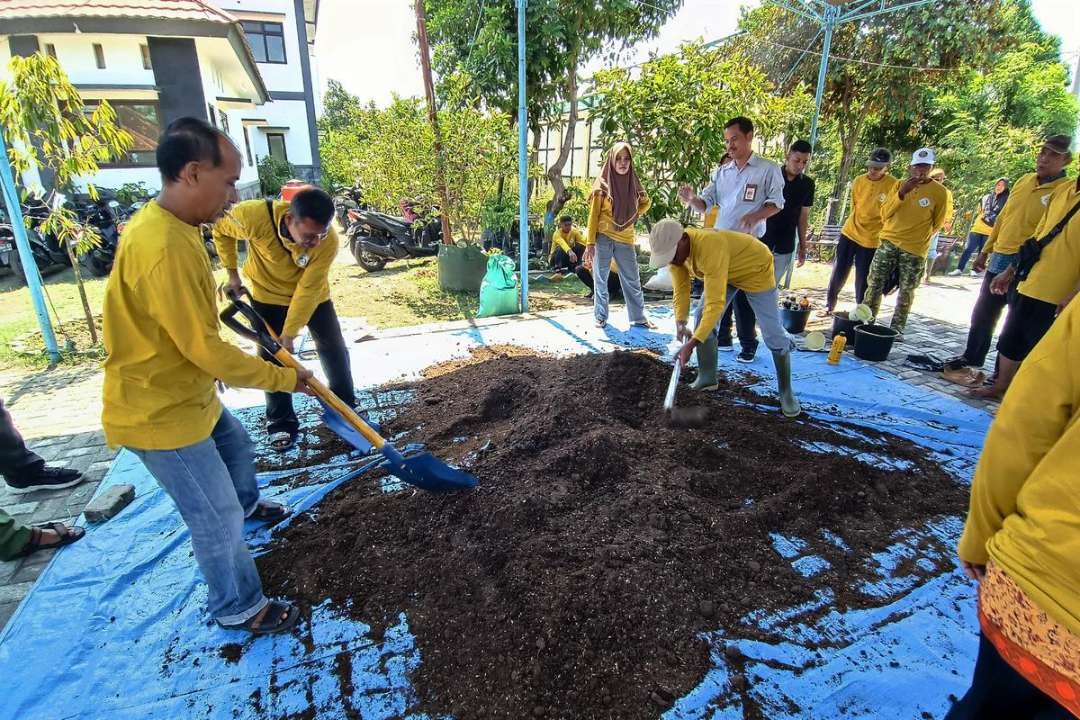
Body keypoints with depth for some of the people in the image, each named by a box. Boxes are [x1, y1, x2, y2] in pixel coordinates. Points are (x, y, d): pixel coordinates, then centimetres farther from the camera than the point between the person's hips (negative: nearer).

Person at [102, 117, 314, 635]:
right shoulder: (164, 247, -32)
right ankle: (239, 609, 25)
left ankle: (247, 504, 61)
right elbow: (205, 350, -28)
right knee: (217, 519, 4)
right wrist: (284, 378, -18)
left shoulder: (166, 225, 2)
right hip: (159, 412, -10)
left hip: (184, 393, 10)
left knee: (236, 445, 32)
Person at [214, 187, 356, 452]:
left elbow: (307, 290, -27)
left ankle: (346, 408, 23)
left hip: (313, 295, 1)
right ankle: (281, 422, 18)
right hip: (267, 294, 0)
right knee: (271, 359, 3)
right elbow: (221, 229, -11)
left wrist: (289, 334, -23)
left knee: (334, 349, 4)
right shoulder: (254, 216, -35)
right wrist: (232, 273, -8)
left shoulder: (328, 240, -33)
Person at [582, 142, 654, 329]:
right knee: (601, 279, 2)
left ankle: (638, 318, 13)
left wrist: (634, 217, 6)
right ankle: (600, 317, 11)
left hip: (625, 238, 3)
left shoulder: (633, 182, 6)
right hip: (603, 238, -3)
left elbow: (646, 202, 24)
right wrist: (590, 243, -12)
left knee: (632, 280, 5)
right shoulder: (602, 184, -5)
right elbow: (593, 214, -6)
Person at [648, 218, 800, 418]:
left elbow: (715, 304, -45)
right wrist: (680, 323, -27)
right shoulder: (674, 248, -20)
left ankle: (786, 392, 9)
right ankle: (707, 378, 9)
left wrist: (692, 344, -48)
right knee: (702, 317, -4)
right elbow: (680, 289, -12)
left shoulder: (710, 248, -44)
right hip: (725, 272, 7)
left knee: (773, 333, -7)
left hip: (756, 270, -7)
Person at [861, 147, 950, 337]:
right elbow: (884, 214, -4)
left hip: (915, 250, -2)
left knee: (906, 291, 5)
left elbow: (937, 224, 6)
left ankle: (897, 328, 15)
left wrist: (918, 236, 3)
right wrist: (901, 193, -15)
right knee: (875, 285, 0)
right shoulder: (900, 185, 5)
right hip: (888, 243, 2)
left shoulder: (939, 191, -3)